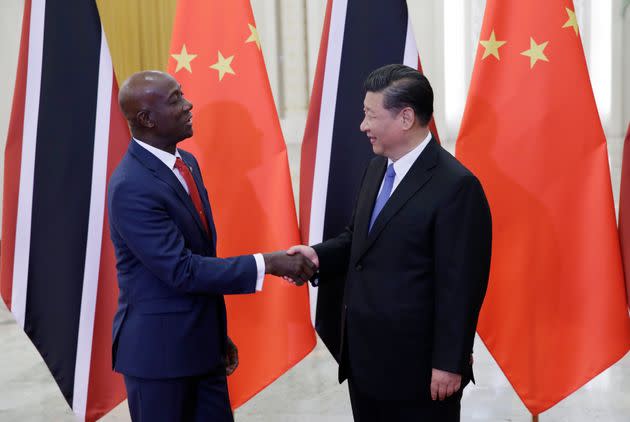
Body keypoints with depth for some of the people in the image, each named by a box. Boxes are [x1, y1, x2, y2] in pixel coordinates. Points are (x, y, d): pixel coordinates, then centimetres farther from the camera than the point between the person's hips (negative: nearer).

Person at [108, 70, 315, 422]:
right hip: (158, 348, -8)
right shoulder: (131, 187, -22)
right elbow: (181, 270, -24)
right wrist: (267, 264, -23)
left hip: (201, 341, 8)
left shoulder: (186, 162, 6)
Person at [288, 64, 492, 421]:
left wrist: (449, 364, -17)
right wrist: (319, 255, -1)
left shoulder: (455, 186, -19)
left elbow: (461, 285, -18)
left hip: (417, 366, -8)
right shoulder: (377, 169, 9)